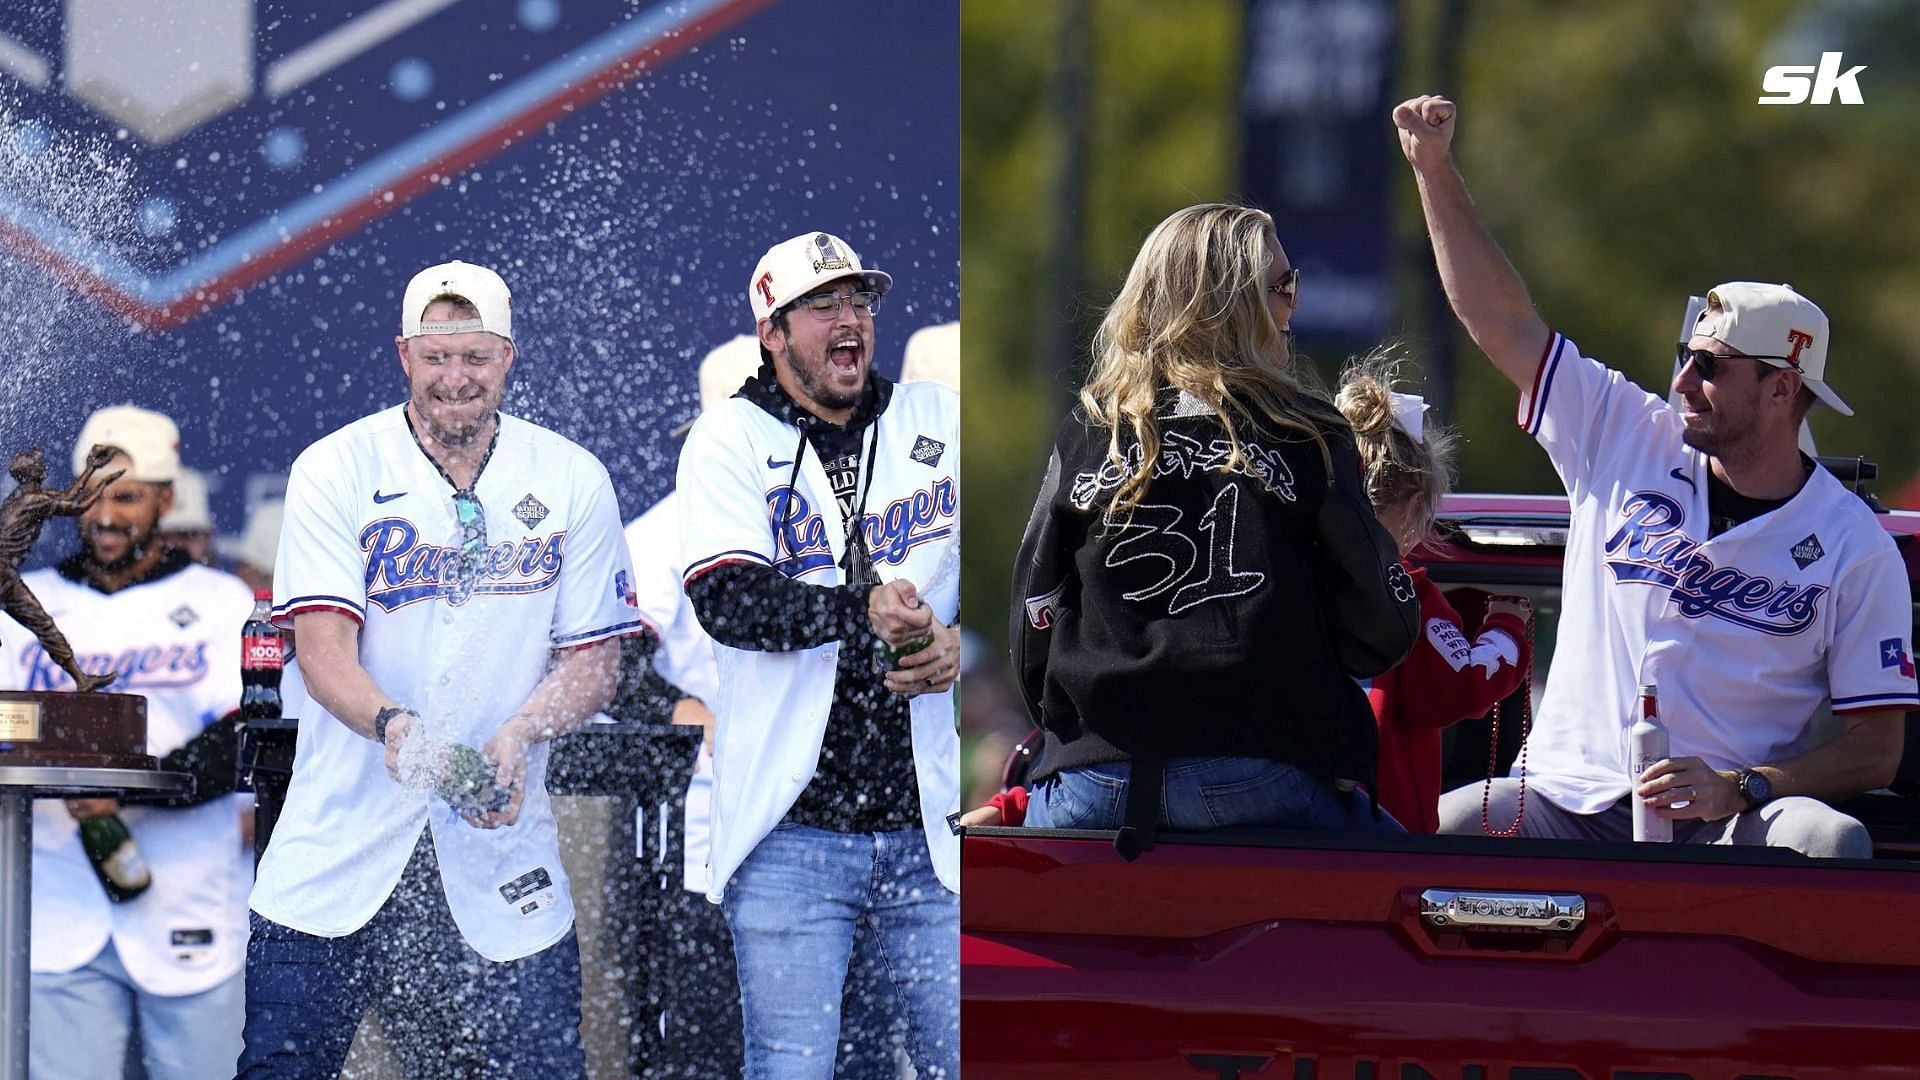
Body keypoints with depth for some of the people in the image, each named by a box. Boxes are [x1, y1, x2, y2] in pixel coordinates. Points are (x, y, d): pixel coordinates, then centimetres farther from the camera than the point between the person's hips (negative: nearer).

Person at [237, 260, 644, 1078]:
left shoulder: (572, 483, 3)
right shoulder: (334, 472, -2)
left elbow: (595, 659, 3)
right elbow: (322, 648, -10)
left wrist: (519, 735, -17)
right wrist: (392, 726, -30)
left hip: (498, 850, 1)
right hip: (339, 848, -1)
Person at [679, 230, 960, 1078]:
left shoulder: (940, 423, 10)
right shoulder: (730, 439, 2)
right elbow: (727, 600, -13)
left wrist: (961, 644, -15)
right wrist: (862, 607, -28)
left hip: (929, 825, 2)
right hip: (790, 829, -2)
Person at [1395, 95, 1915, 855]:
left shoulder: (1856, 548, 1)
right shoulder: (1625, 438, 10)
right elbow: (1502, 323, 12)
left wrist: (1742, 789, -16)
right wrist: (1434, 172, 5)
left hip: (1728, 822, -2)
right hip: (1568, 803, 2)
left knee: (1830, 844, -33)